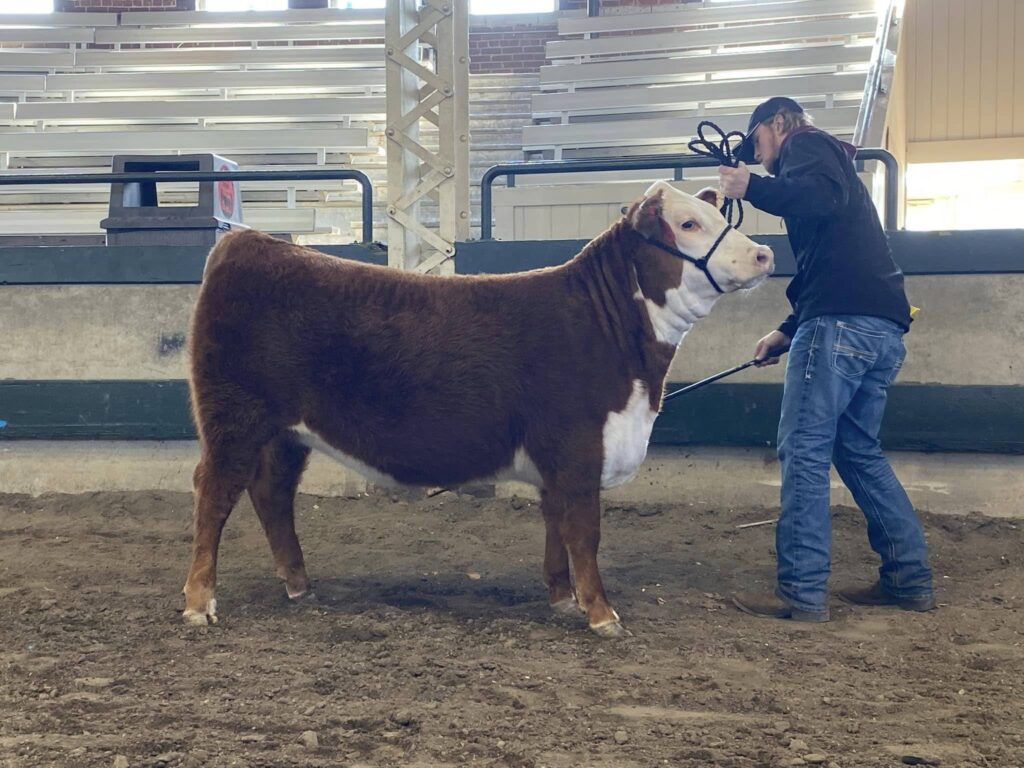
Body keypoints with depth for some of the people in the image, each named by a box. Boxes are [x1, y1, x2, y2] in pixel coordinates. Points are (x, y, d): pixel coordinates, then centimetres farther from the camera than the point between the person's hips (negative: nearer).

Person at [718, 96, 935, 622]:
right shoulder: (832, 162, 32)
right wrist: (787, 333, 30)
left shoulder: (806, 144, 4)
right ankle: (910, 579, 18)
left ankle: (802, 594, -8)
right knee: (860, 452, 16)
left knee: (803, 452, -7)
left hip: (843, 323, -10)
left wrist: (751, 188, -10)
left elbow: (823, 196, -20)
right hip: (883, 329, 10)